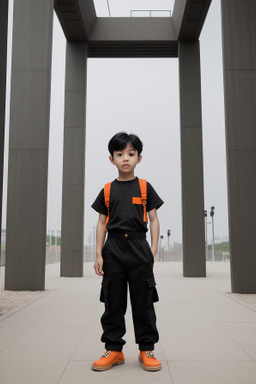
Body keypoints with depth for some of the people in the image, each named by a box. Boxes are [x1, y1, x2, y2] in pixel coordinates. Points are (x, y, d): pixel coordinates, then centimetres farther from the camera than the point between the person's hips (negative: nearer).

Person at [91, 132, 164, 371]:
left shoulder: (145, 187, 5)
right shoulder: (108, 190, 7)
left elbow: (153, 219, 6)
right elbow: (101, 223, 8)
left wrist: (153, 248, -4)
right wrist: (99, 254, 1)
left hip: (139, 247, -1)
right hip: (113, 248, 1)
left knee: (143, 302, 5)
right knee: (113, 302, 6)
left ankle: (147, 350, 17)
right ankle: (113, 349, 19)